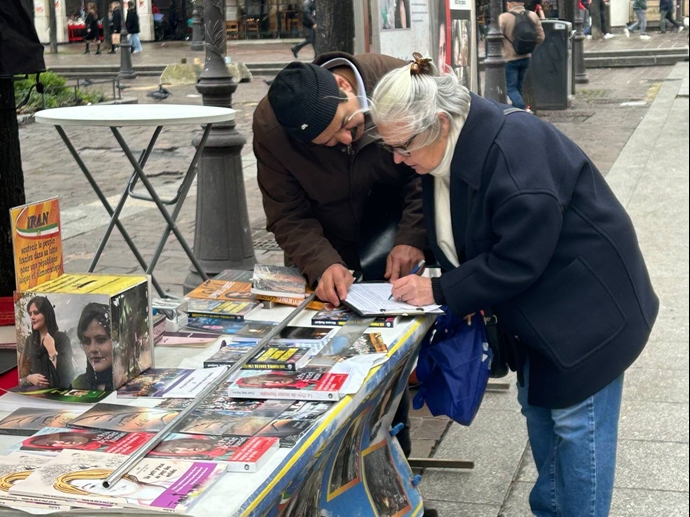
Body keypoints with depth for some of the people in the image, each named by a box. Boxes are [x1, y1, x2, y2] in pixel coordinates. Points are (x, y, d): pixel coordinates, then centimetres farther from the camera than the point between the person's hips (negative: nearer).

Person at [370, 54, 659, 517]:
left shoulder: (510, 147, -31)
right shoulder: (448, 149, -3)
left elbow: (518, 259, -30)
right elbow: (461, 235, 10)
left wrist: (440, 291, -22)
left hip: (585, 301, -9)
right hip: (538, 304, 9)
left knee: (576, 419, 0)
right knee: (537, 404, 19)